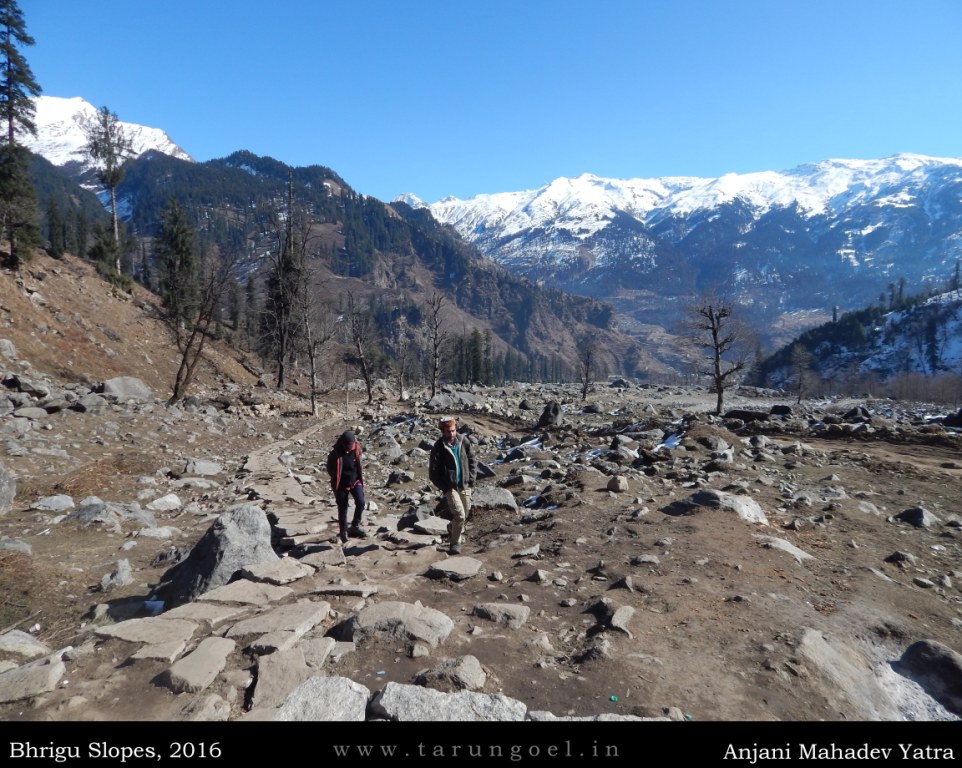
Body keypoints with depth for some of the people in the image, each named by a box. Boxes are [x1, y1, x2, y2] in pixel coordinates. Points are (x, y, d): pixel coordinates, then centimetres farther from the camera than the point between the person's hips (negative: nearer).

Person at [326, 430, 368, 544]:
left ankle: (355, 525, 5)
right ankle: (343, 532, 20)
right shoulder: (335, 453, -17)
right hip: (341, 485, -2)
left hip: (355, 481, 2)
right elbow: (330, 469, -1)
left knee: (360, 502, -15)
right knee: (342, 509, 5)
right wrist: (336, 479, -2)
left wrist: (360, 477, 8)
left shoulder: (356, 449, -8)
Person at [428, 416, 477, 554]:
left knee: (465, 514, 17)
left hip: (465, 486, 4)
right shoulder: (438, 447, -12)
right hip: (450, 487, -4)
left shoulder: (464, 441, -3)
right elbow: (433, 472, -6)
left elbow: (472, 460, 9)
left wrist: (471, 479, 0)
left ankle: (453, 530, 47)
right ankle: (455, 543, 5)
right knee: (460, 515, -14)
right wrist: (443, 487, -9)